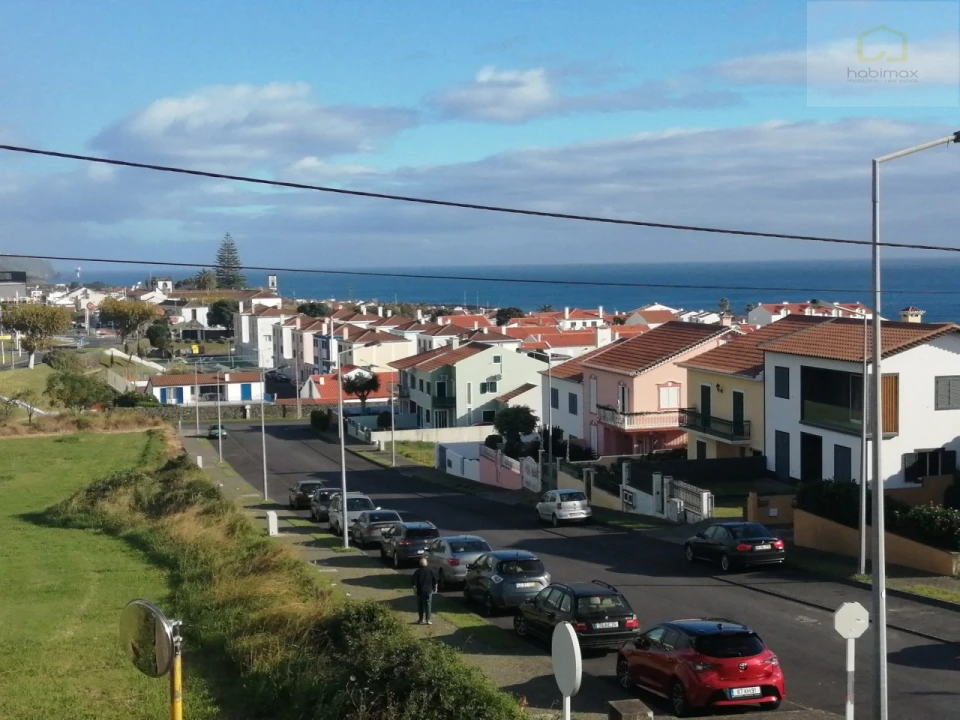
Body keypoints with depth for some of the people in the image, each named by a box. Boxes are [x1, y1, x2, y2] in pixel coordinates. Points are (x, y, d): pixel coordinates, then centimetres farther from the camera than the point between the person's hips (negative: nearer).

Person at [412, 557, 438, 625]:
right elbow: (435, 581, 1)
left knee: (420, 605, 10)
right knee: (428, 605, 3)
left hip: (420, 591, -1)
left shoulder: (417, 572, -7)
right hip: (428, 591, 1)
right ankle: (428, 620, -1)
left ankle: (421, 620, 13)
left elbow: (414, 583, -6)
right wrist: (435, 588, 11)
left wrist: (414, 589, 6)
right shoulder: (431, 570, -3)